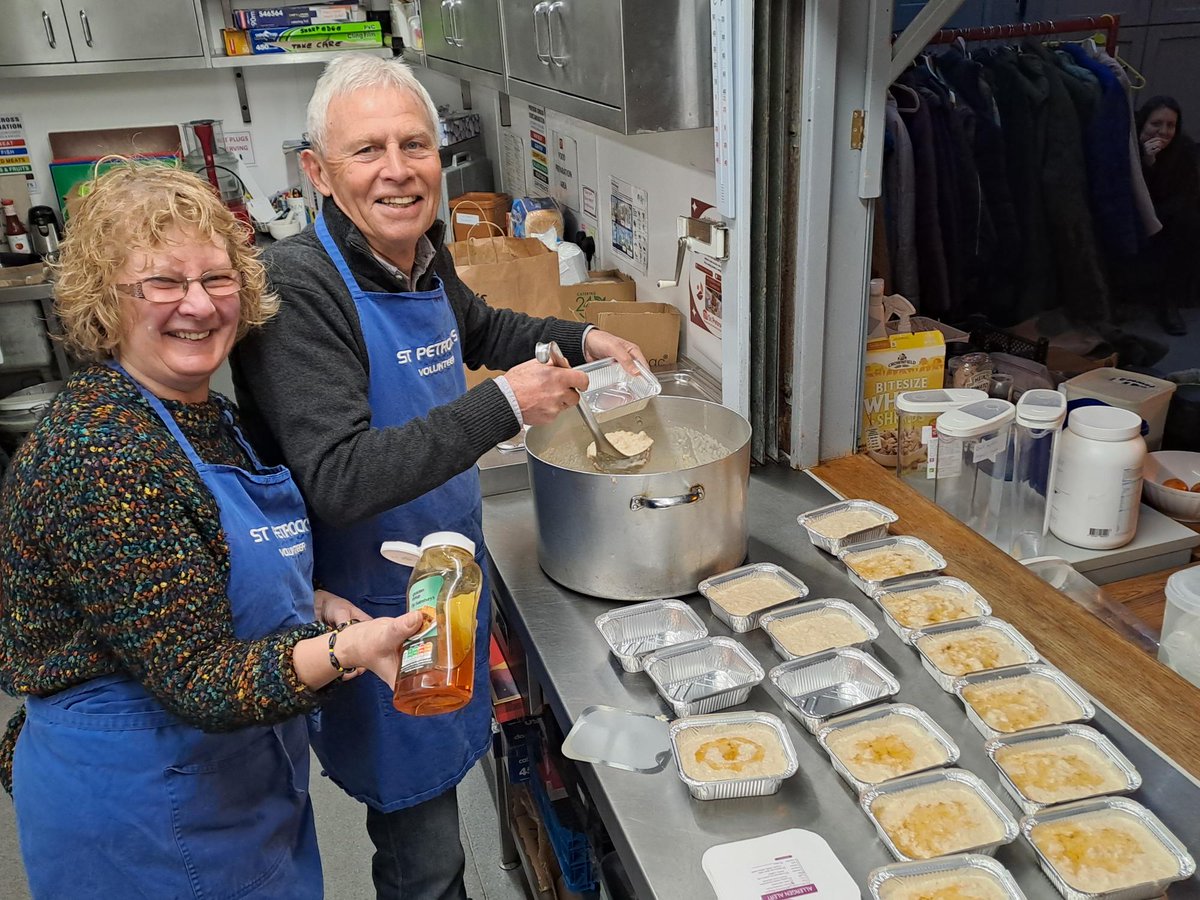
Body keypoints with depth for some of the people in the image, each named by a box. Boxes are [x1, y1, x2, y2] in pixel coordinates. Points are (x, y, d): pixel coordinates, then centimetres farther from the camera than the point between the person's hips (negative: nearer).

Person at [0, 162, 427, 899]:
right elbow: (195, 680, -27)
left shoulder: (205, 413, 1)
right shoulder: (98, 454, -27)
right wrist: (347, 649, -42)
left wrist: (312, 605, -4)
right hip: (139, 807, -8)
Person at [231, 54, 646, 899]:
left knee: (440, 780, 27)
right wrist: (502, 405, -30)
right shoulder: (298, 287, -25)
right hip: (377, 612, -7)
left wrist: (581, 340, 9)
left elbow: (478, 328, 23)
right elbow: (339, 480, -31)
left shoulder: (423, 257, 0)